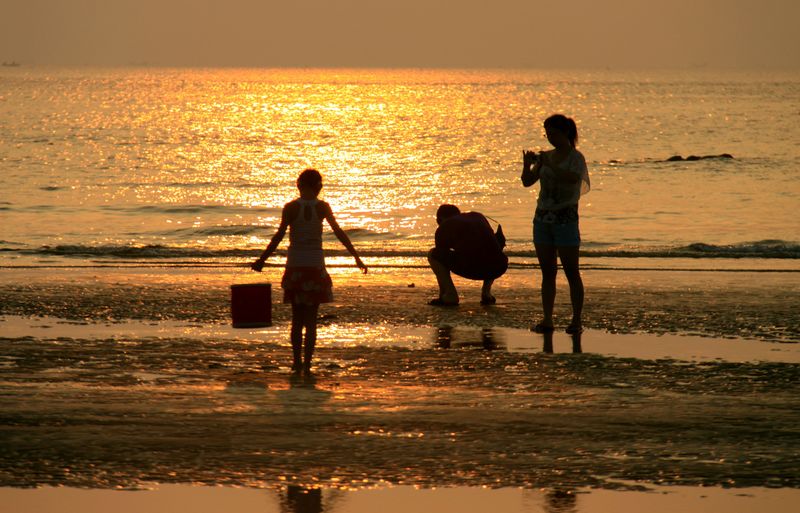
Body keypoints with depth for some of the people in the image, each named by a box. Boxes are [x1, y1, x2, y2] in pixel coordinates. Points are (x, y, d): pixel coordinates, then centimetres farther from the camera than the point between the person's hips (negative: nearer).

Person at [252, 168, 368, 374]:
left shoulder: (291, 208, -4)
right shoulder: (322, 207, -2)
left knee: (297, 318, 11)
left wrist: (262, 259, -3)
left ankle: (297, 361, 9)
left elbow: (279, 235, -9)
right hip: (315, 266, 0)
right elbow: (339, 232, -3)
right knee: (311, 319, 4)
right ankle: (307, 363, -1)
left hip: (295, 266, 0)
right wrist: (356, 257, 2)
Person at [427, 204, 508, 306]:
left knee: (432, 254, 19)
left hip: (469, 269, -4)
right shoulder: (478, 217, 31)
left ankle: (450, 296, 7)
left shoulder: (444, 227, 20)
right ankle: (486, 293, 23)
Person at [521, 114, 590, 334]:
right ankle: (547, 319, 8)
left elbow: (573, 178, -25)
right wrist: (527, 165, -11)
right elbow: (527, 182, 8)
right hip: (543, 217, 6)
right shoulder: (547, 156, 12)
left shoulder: (575, 157, -5)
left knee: (571, 272, -4)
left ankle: (577, 320, -2)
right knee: (547, 272, 6)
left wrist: (548, 164, -28)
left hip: (566, 218, -6)